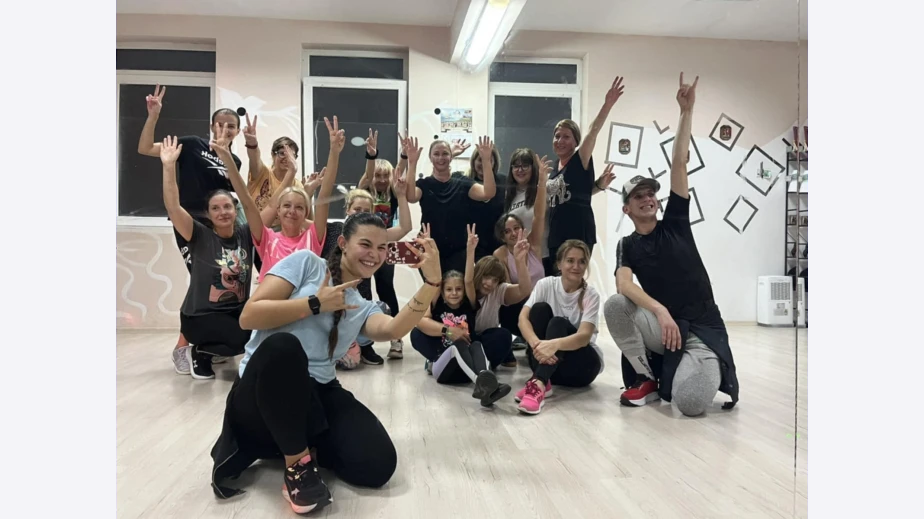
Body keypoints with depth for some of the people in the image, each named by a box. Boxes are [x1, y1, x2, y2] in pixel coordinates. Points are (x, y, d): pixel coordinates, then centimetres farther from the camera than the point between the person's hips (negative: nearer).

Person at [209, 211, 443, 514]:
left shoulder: (364, 308, 17)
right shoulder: (307, 263, 4)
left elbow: (394, 330, -9)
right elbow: (249, 316, -6)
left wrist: (432, 281, -21)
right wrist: (315, 304, -9)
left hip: (316, 393, 5)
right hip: (262, 390, -4)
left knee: (378, 464, -18)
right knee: (282, 345, -40)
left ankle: (289, 441, 8)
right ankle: (298, 463, -17)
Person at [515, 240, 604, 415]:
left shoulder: (591, 295, -12)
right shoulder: (546, 284, -6)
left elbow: (584, 336, -27)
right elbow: (523, 317, -19)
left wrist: (555, 344, -49)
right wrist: (537, 344, -41)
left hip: (582, 363, -2)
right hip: (547, 359, 2)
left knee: (558, 323, -30)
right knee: (540, 308, -21)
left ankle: (538, 383, -52)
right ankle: (542, 381, -33)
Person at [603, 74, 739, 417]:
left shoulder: (675, 224, 4)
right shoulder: (627, 246, 4)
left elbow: (679, 165, -5)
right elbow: (623, 285, -18)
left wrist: (686, 111, -11)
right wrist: (660, 310, -35)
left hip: (702, 328, -2)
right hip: (661, 325, 2)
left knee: (689, 404, -27)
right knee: (613, 306, -28)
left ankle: (713, 373, 12)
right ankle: (646, 379, -6)